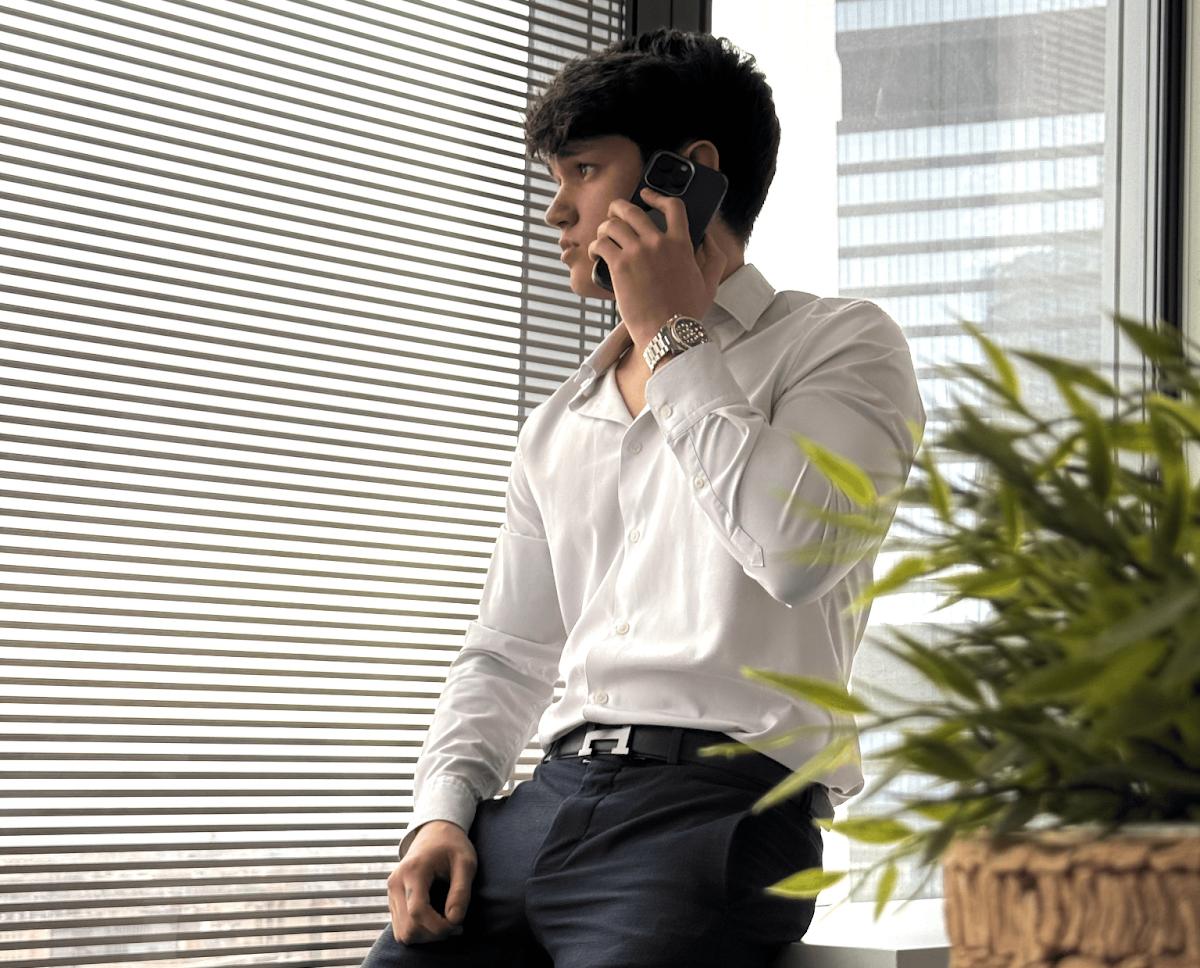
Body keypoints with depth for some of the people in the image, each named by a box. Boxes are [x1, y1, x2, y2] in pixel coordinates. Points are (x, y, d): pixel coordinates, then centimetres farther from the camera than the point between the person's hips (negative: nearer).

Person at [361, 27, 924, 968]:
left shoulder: (840, 343, 6)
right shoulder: (560, 425, 26)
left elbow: (795, 547, -14)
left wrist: (672, 335, -4)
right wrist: (444, 811, 5)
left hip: (718, 798, -6)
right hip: (544, 803, 6)